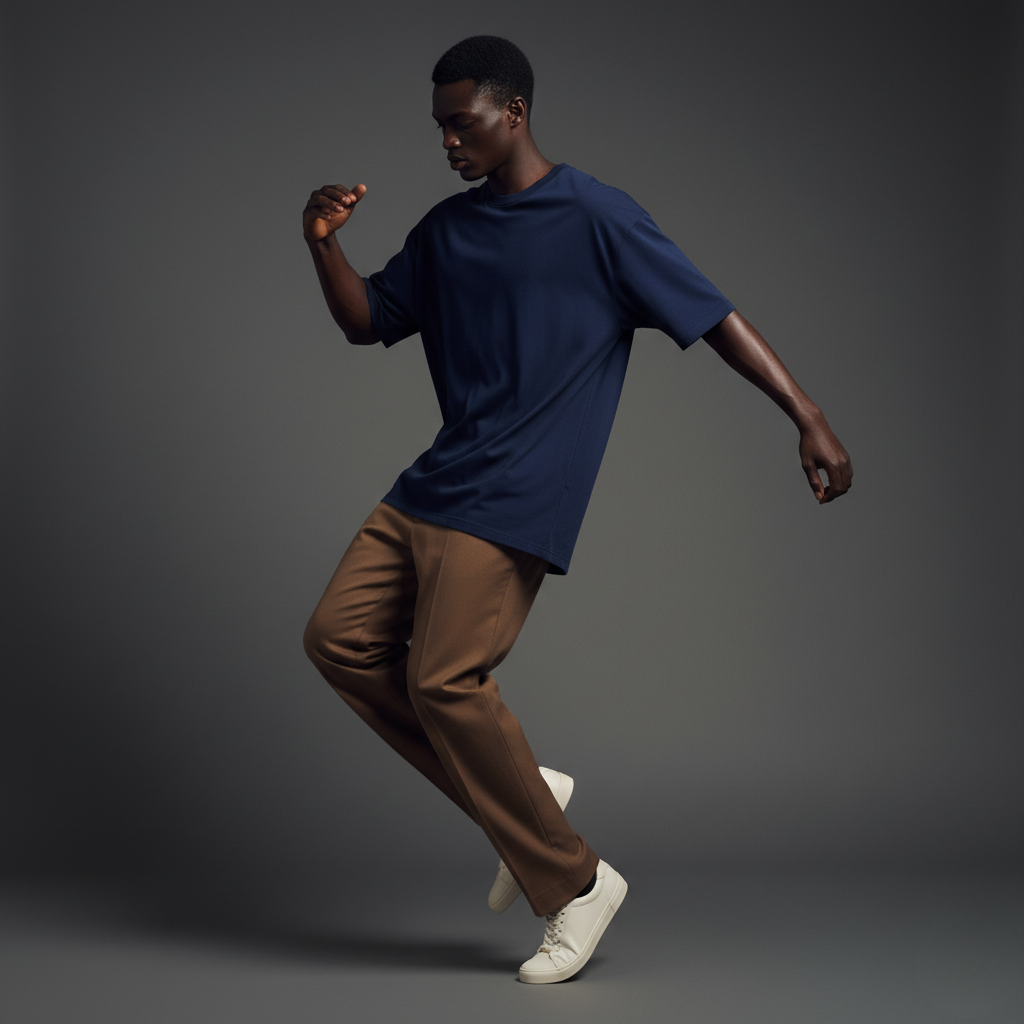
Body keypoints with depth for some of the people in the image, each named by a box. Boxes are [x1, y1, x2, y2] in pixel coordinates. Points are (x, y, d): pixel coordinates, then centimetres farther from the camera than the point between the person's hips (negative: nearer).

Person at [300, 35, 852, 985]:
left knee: (444, 680, -14)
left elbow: (714, 316, -9)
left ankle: (574, 881, 2)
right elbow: (366, 322, 19)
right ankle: (524, 793, 11)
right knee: (340, 637, 2)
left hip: (513, 502, -8)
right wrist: (323, 245, 0)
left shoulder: (597, 218, -8)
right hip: (430, 483, 8)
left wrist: (809, 418, -16)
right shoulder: (446, 229, 14)